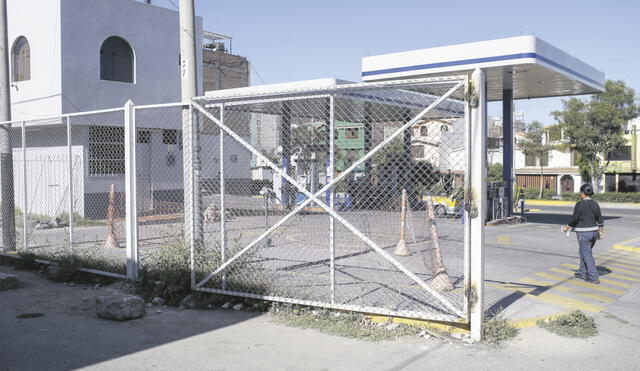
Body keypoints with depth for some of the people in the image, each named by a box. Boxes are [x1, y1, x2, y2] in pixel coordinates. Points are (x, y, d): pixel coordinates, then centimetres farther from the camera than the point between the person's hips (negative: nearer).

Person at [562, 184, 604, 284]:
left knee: (587, 255, 0)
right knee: (585, 252, 22)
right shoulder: (595, 204, 5)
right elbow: (600, 220, 10)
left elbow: (574, 218, -14)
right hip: (593, 232, 7)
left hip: (583, 233, -7)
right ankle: (582, 273, 31)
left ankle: (594, 278, 2)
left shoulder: (580, 204, -16)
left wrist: (566, 227, 0)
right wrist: (601, 232, 20)